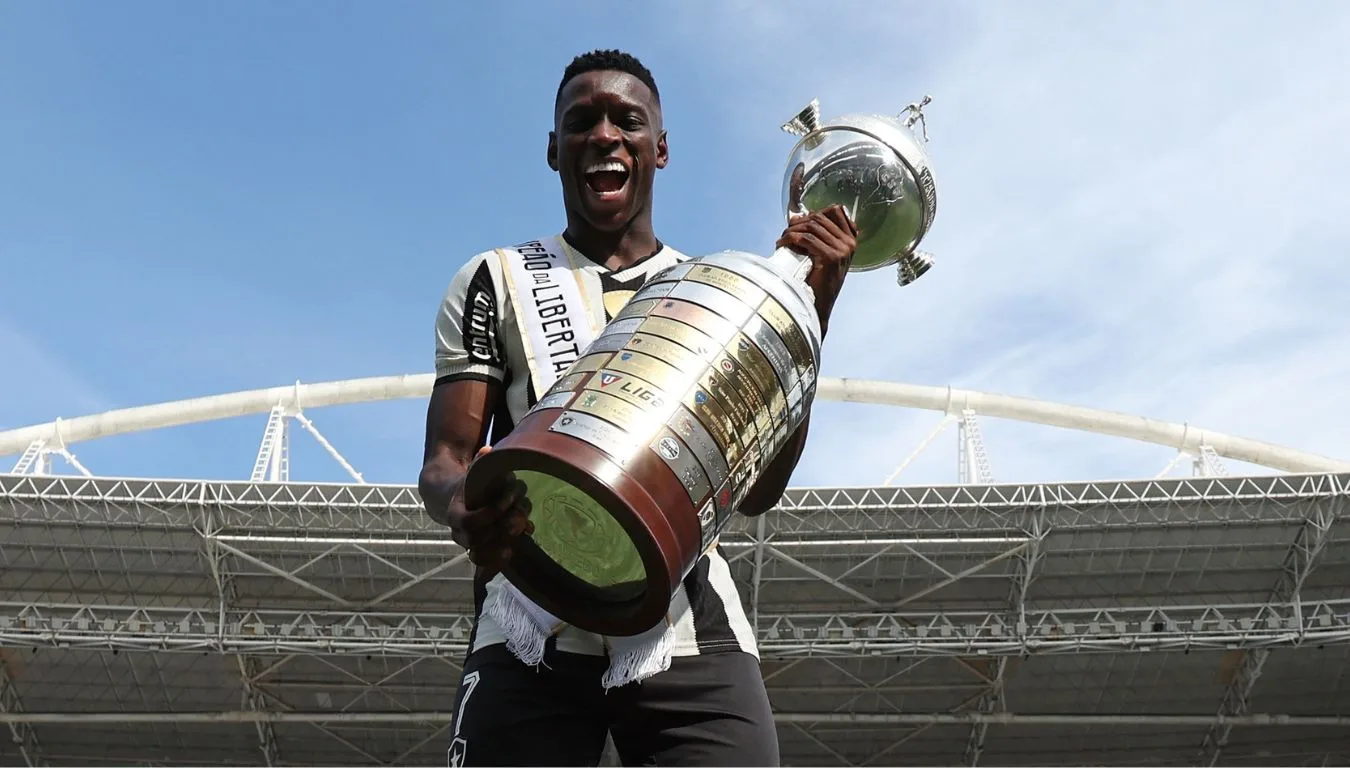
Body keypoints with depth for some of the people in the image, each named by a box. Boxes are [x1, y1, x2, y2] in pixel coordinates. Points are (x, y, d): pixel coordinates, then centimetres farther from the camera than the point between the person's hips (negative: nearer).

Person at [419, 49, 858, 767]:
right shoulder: (495, 282, 12)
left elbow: (756, 492, 8)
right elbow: (444, 460, 4)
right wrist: (466, 506, -21)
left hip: (691, 634, 1)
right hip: (533, 635, -1)